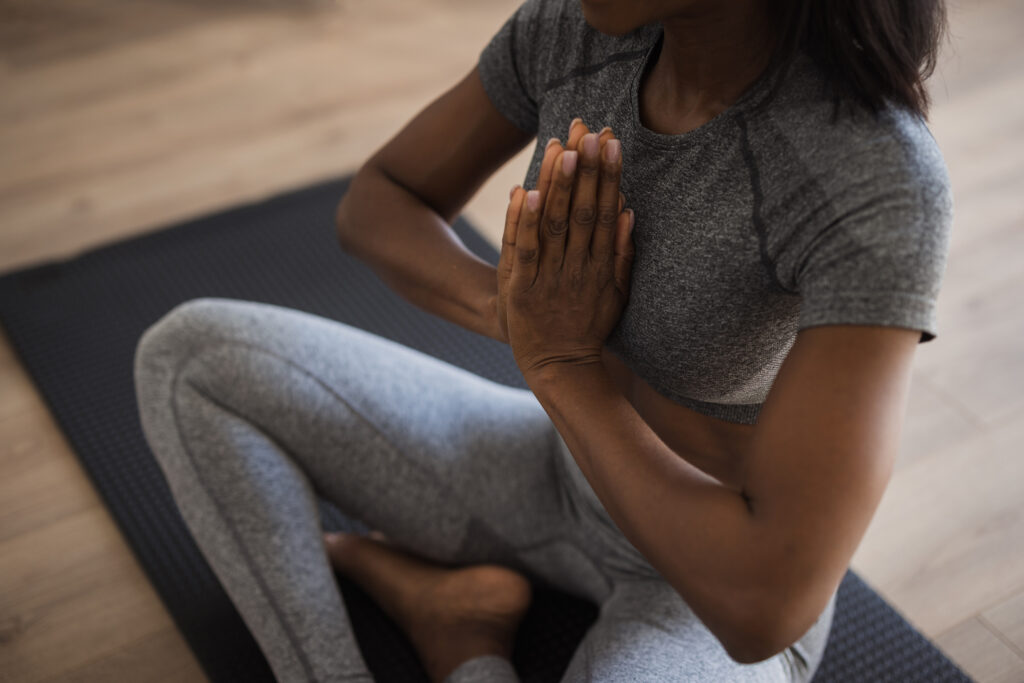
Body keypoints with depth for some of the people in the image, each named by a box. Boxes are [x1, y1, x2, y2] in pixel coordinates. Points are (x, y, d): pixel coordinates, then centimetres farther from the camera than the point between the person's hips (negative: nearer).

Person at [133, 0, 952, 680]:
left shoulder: (882, 188, -35)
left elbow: (766, 603, -40)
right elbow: (377, 204, -4)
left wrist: (561, 363, -29)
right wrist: (504, 305, -27)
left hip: (716, 592, -4)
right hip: (565, 474, 5)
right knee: (189, 353, -6)